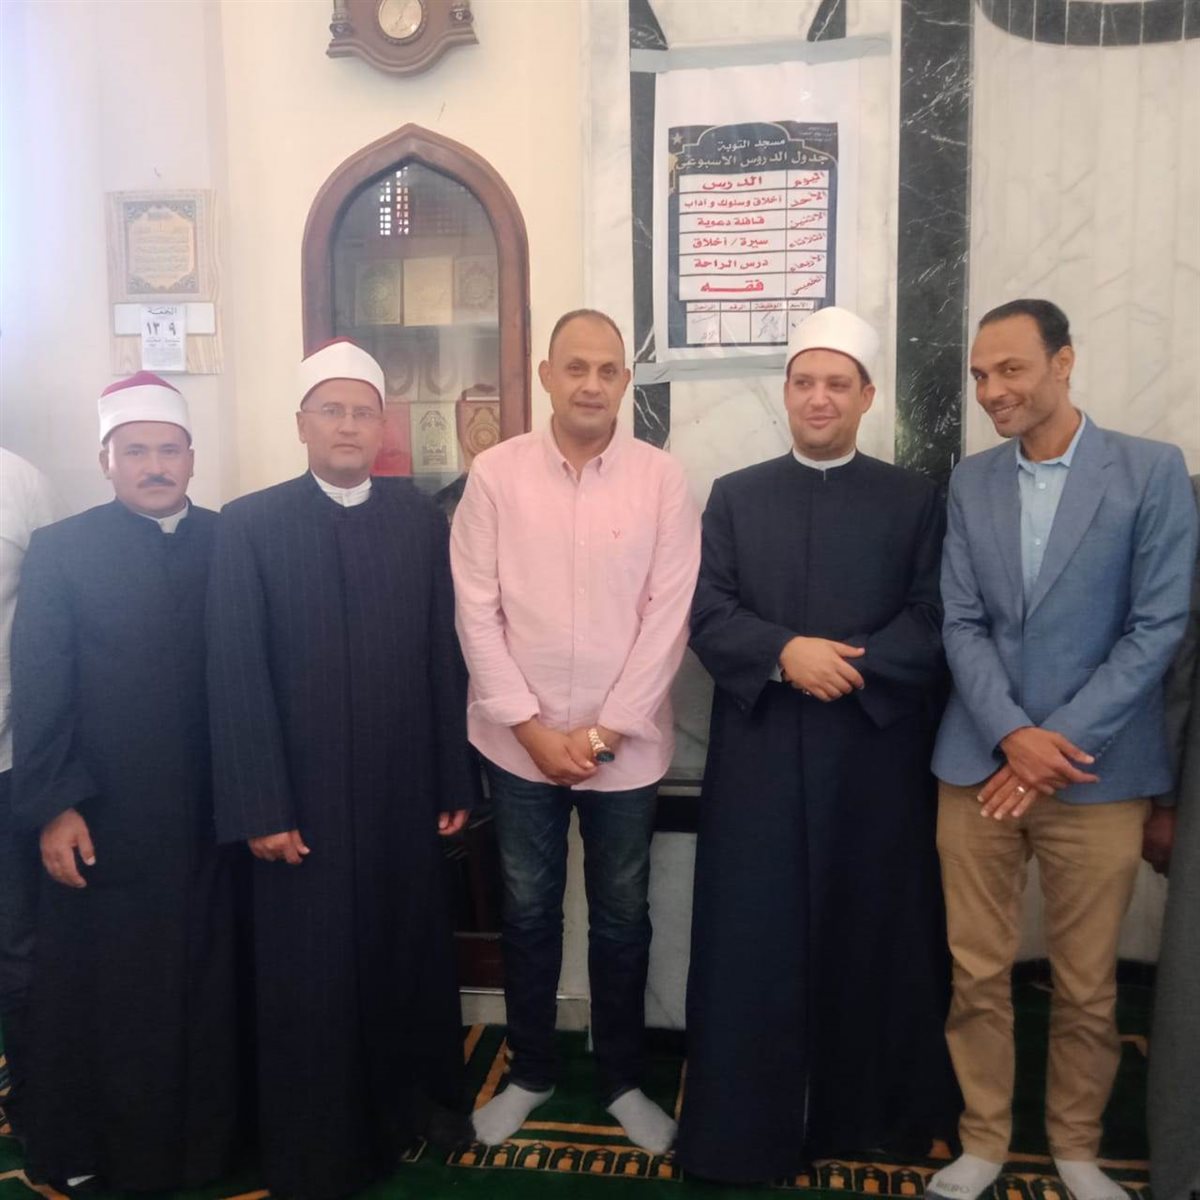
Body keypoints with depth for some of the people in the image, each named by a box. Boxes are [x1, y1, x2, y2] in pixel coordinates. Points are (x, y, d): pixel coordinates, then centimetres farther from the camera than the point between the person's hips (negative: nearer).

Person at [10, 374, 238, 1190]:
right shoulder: (60, 549, 2)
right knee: (103, 992, 12)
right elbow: (40, 689, -3)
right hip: (102, 820, -1)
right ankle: (88, 1148, 32)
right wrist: (53, 807, -8)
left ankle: (203, 1143, 30)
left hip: (213, 815, 1)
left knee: (207, 988, 11)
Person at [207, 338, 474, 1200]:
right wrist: (260, 806, -10)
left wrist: (456, 780, 0)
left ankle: (409, 1110, 39)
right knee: (310, 976, 11)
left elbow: (446, 653, 0)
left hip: (406, 789, 2)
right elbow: (237, 674, -7)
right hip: (304, 795, -1)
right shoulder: (251, 524, -4)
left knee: (409, 954, 14)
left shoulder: (422, 518, 2)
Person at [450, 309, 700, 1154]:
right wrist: (530, 726, -9)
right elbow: (476, 611, -5)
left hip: (626, 747, 0)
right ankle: (531, 1071, 36)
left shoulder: (663, 479, -4)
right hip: (520, 743, 1)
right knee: (529, 913, 16)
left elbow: (668, 616, -7)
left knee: (621, 919, 14)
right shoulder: (495, 474, -3)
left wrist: (607, 731, -11)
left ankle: (624, 1079, 34)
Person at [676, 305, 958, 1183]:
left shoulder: (914, 500, 6)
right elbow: (707, 614, -1)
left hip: (877, 755, 0)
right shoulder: (735, 497, 8)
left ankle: (870, 1111, 30)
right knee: (755, 944, 5)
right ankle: (747, 1126, 20)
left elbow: (934, 623, -2)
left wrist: (851, 664, -17)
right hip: (761, 754, 0)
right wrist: (786, 652, -17)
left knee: (873, 935, 11)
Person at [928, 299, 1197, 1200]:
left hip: (1097, 774, -2)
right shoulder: (970, 482, 7)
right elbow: (962, 624, 3)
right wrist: (1012, 734, -11)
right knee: (977, 971, 10)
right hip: (979, 765, 2)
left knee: (1087, 985, 11)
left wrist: (1057, 745, -13)